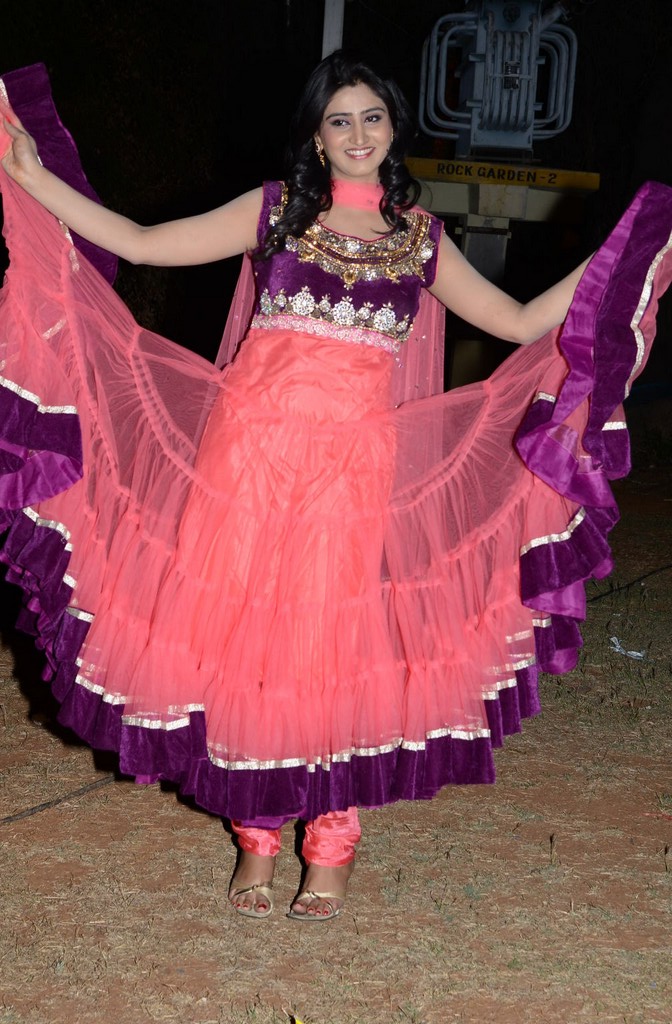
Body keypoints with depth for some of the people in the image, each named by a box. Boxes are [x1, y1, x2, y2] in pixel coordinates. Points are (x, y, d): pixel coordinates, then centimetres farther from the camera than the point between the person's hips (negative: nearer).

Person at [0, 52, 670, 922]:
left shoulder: (420, 236, 11)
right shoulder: (274, 210, 7)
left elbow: (523, 321, 16)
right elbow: (140, 244, 5)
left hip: (353, 467, 0)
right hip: (251, 453, 0)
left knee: (336, 649, -1)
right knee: (244, 637, 1)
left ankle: (332, 846, 14)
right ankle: (257, 834, 16)